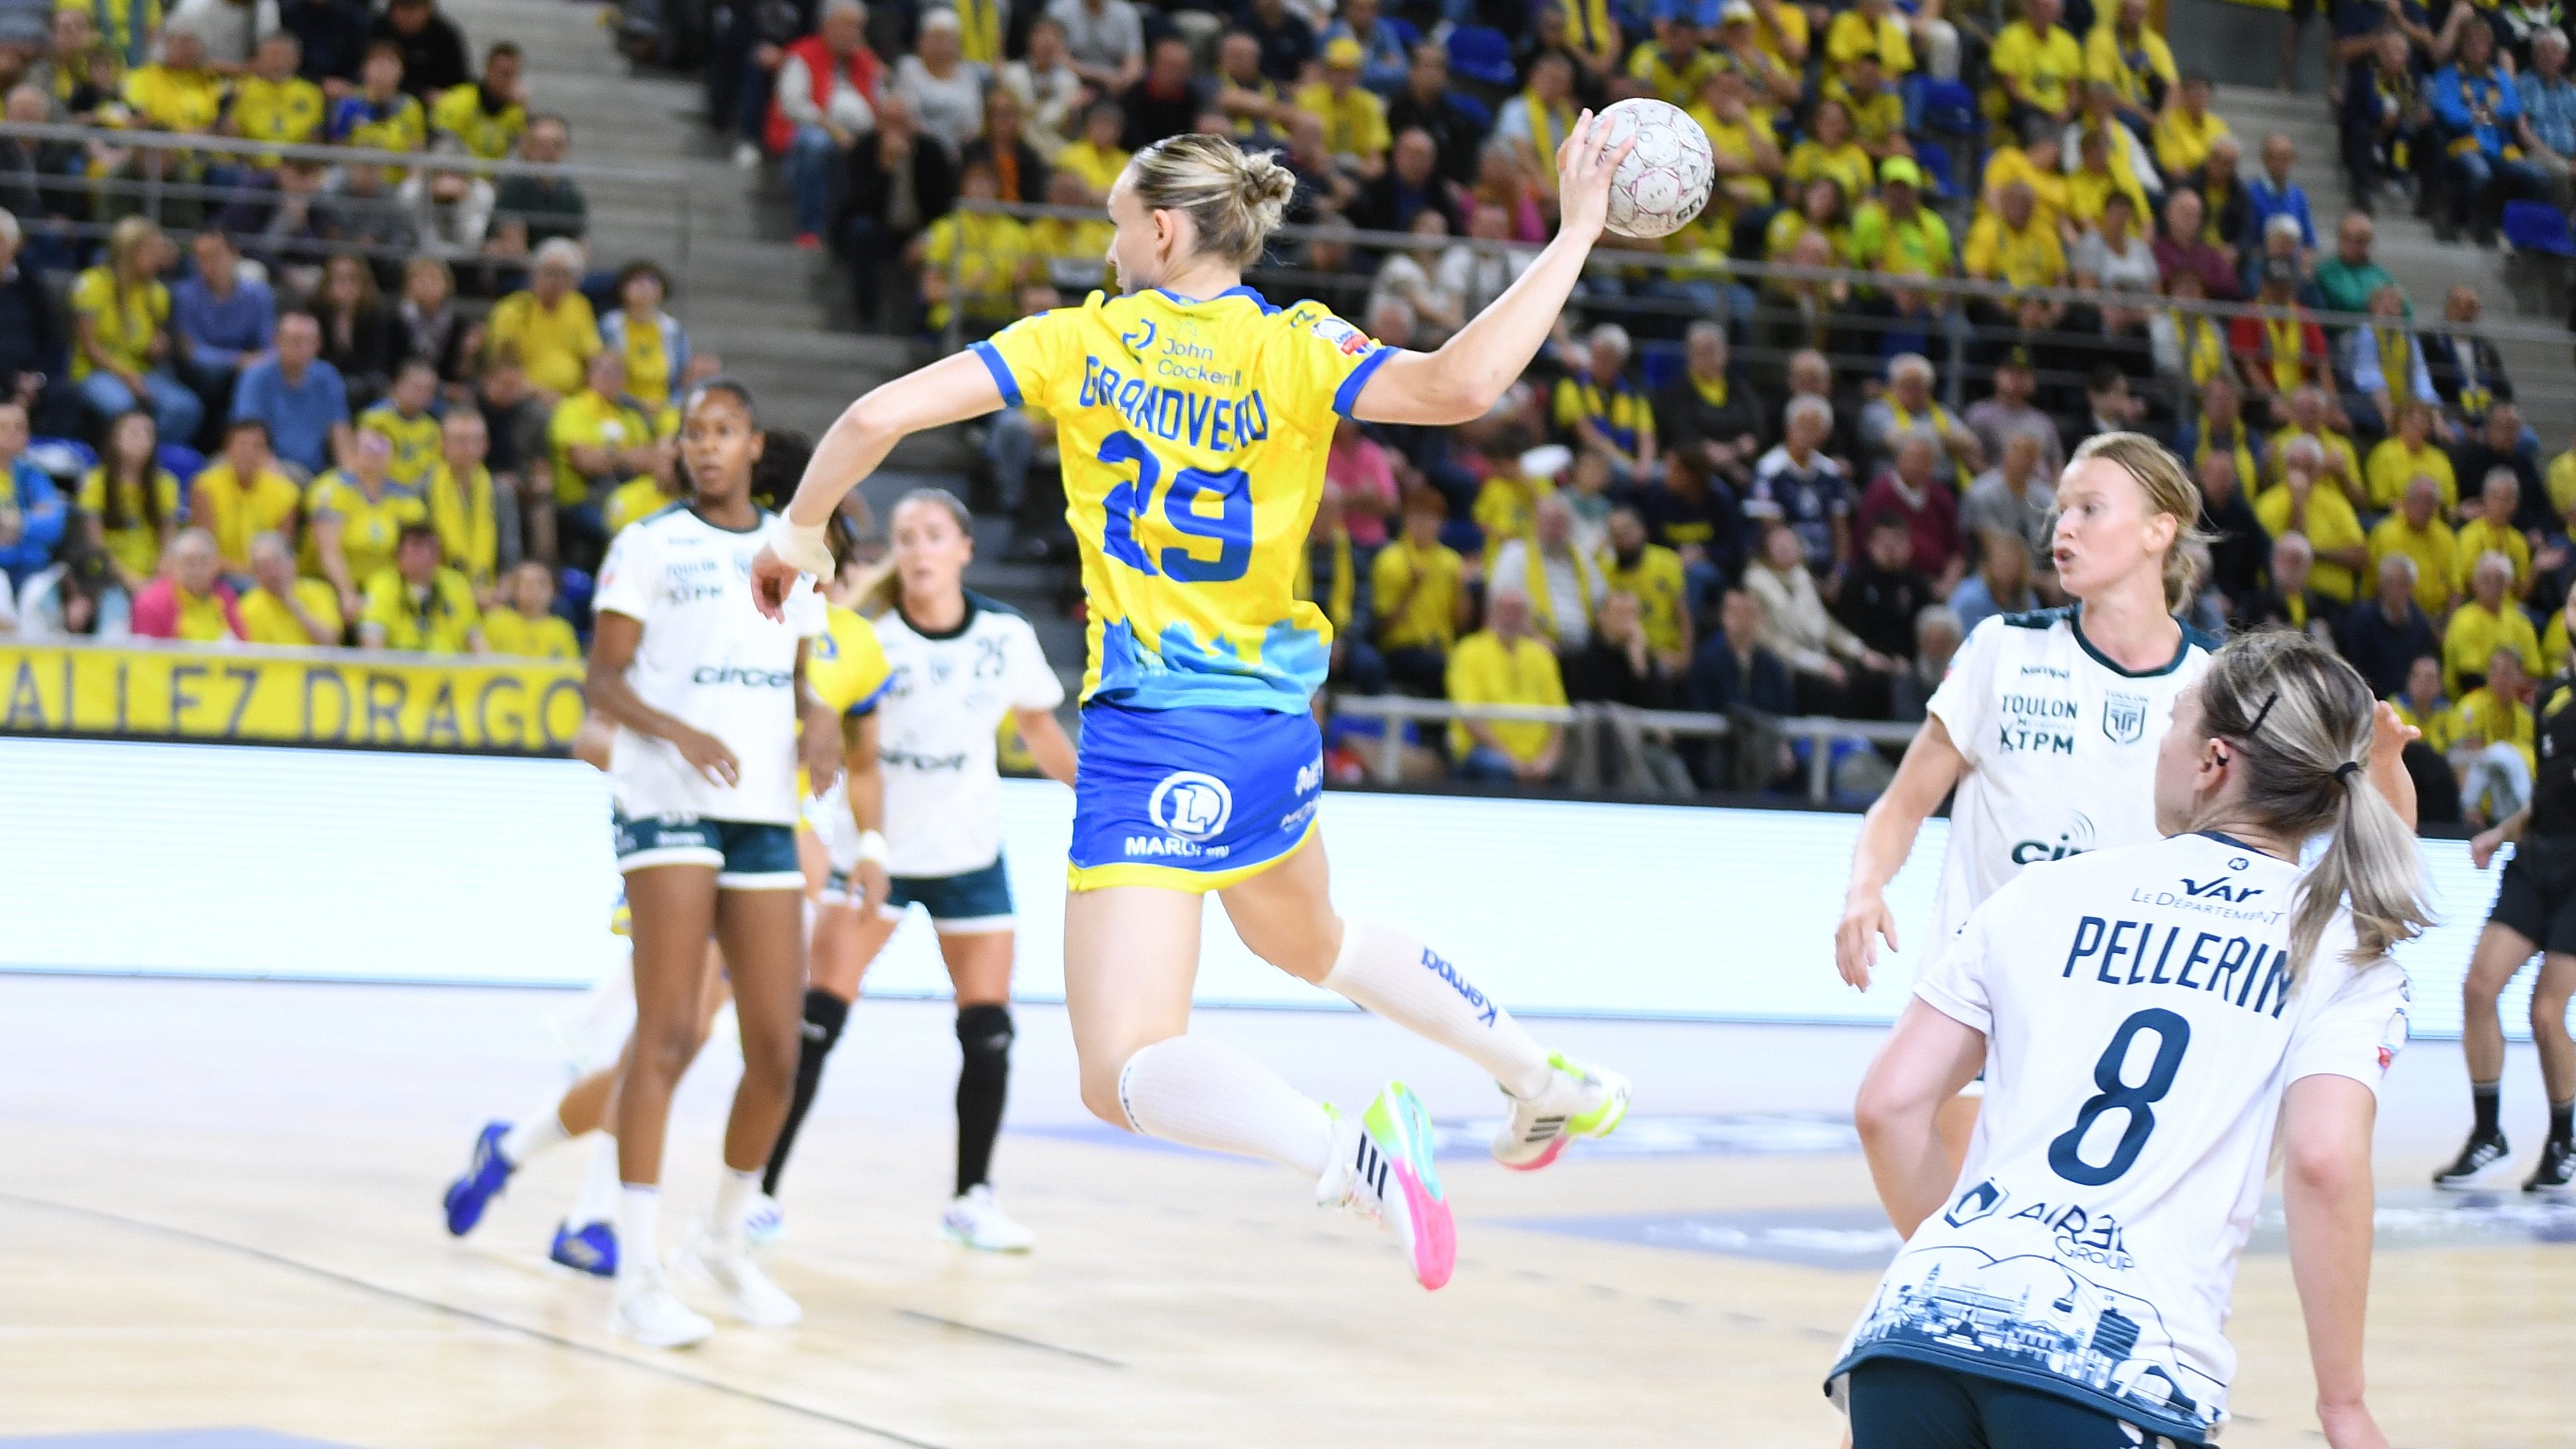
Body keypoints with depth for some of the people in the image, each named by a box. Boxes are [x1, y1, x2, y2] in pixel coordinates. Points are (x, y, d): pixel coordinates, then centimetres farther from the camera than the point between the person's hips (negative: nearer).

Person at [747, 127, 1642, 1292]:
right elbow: (1457, 385, -20)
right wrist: (1571, 237, -10)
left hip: (1151, 743, -5)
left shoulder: (1082, 341, -2)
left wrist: (802, 528, 11)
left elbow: (880, 417, -7)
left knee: (1126, 1075, -9)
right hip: (1275, 731, 5)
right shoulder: (1290, 351, -1)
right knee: (1308, 938, 37)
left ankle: (1344, 1149, -34)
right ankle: (1545, 1080, 42)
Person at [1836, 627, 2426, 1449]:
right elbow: (2323, 1159, -7)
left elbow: (1889, 1107, 12)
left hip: (1920, 1321, 3)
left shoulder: (2046, 892, 16)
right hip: (2119, 1367, -3)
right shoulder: (2342, 948, 9)